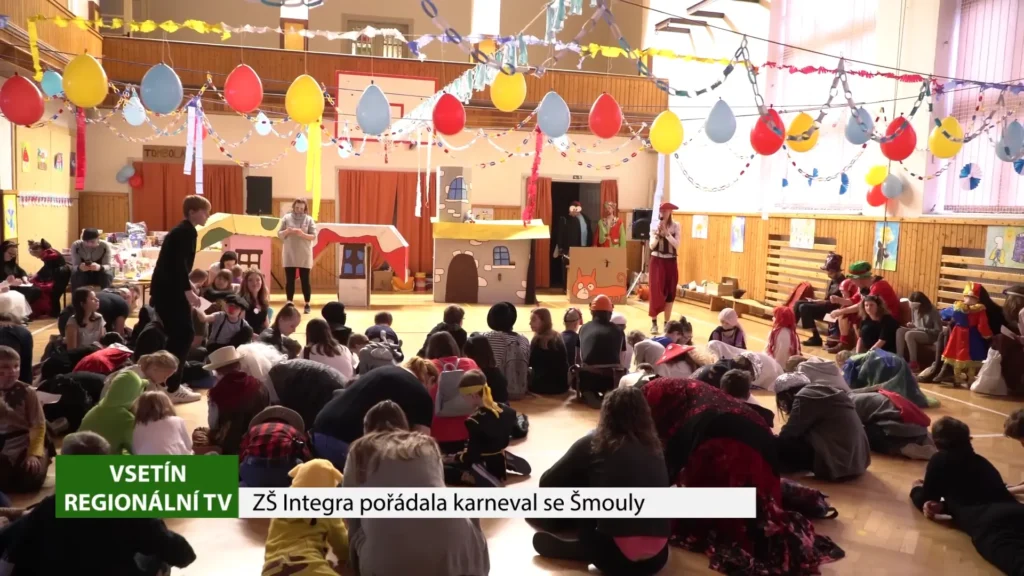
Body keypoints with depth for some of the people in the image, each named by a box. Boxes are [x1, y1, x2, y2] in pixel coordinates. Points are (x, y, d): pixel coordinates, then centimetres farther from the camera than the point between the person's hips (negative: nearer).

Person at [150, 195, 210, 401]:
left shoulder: (180, 230, 18)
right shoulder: (188, 231, -11)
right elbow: (180, 263, -22)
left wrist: (187, 285, 31)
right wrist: (187, 290, -26)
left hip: (164, 289, 10)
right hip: (170, 291, -10)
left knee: (176, 334, 15)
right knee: (184, 335, -6)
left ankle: (168, 381, 22)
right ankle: (172, 387, -4)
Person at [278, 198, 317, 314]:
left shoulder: (309, 219, 0)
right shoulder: (286, 218, 3)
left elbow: (314, 236, -4)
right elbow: (279, 234, 3)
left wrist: (303, 234, -21)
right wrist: (287, 231, -17)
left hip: (304, 255, -1)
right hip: (289, 254, 1)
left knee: (305, 280, 2)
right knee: (289, 280, 4)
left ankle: (307, 305, 7)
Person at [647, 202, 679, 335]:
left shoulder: (675, 226, -1)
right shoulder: (654, 225, -1)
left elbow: (677, 245, -9)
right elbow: (651, 246, -3)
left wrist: (667, 233, -18)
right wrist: (658, 234, -18)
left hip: (670, 262, 1)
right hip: (657, 261, 0)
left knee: (670, 292, 4)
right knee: (656, 291, -2)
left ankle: (667, 323, 13)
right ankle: (654, 322, 6)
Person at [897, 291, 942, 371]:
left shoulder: (932, 311, -17)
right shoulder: (915, 309, 3)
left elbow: (938, 330, -18)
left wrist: (922, 329, -22)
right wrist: (912, 325, -4)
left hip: (930, 335, -7)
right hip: (917, 332, 7)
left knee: (909, 334, -33)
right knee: (900, 331, -19)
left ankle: (914, 363, -28)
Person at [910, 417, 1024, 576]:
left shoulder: (940, 460, 18)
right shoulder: (981, 461, 36)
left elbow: (926, 501, 26)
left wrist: (916, 489, 49)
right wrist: (943, 506, 27)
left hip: (988, 522, -7)